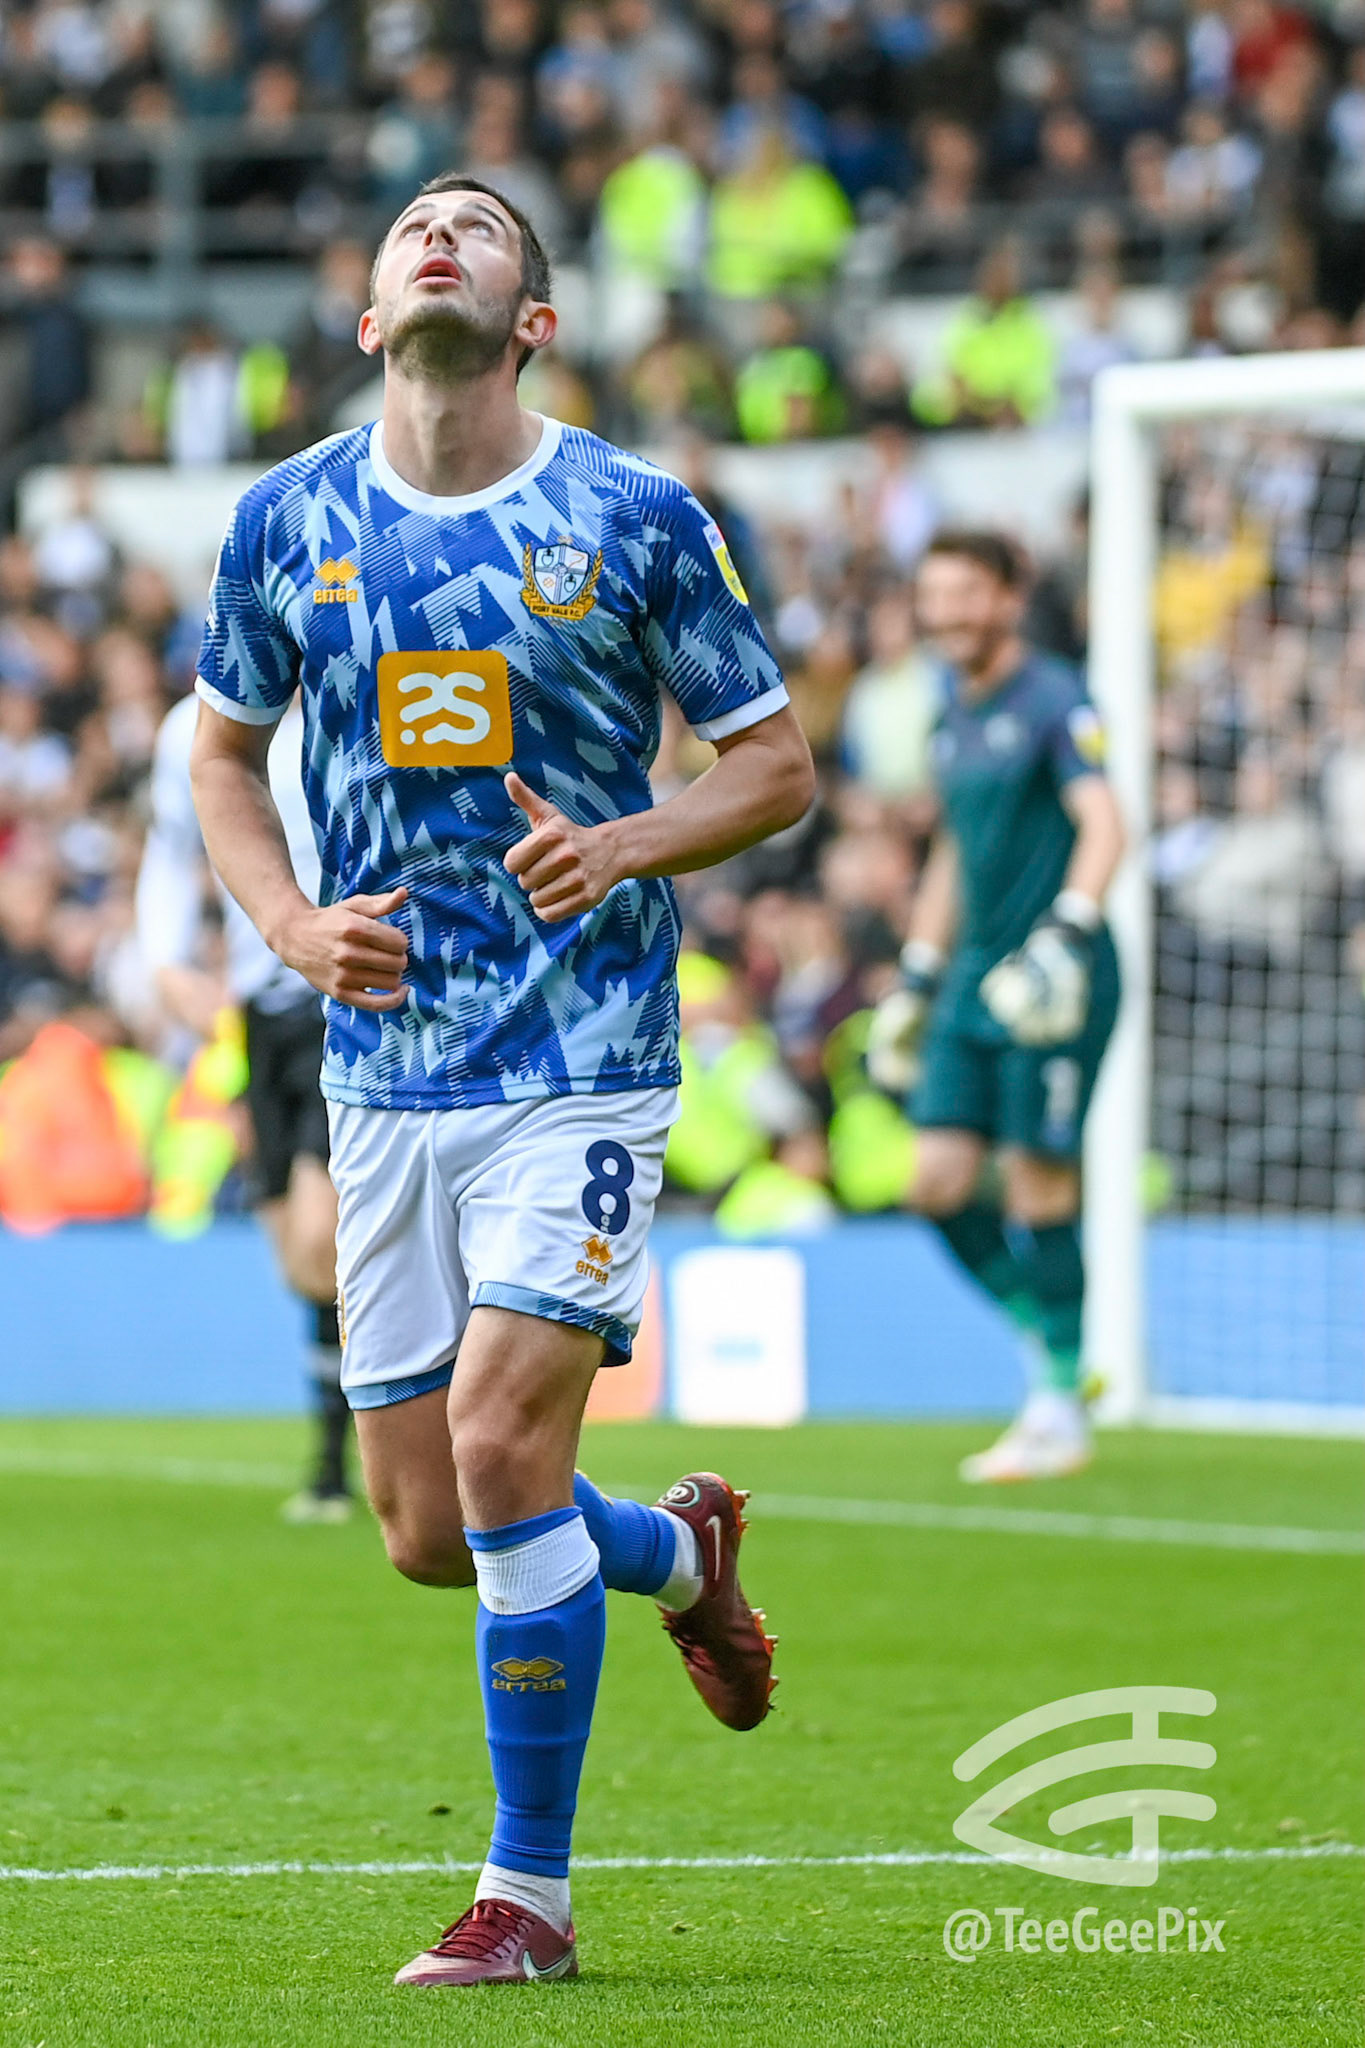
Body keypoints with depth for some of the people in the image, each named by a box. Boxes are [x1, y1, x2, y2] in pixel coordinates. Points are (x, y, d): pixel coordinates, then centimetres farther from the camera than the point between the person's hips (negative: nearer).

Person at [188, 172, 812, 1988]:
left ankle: (529, 1892, -3)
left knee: (499, 1435, -16)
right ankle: (678, 1553, 37)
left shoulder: (633, 519, -2)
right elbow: (225, 751, 19)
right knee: (424, 1528, 3)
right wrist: (291, 922, 1)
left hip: (581, 1050, -4)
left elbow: (776, 762, 5)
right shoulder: (289, 523, 5)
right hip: (386, 1068, 4)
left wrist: (627, 846, -14)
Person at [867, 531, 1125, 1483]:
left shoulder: (1053, 700, -8)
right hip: (975, 972, 8)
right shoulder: (955, 710, 16)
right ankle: (1056, 1351, 16)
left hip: (1049, 978, -8)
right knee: (940, 1182, 0)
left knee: (1039, 1187, -7)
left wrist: (1068, 930, -35)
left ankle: (1061, 1409, 3)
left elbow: (1102, 822, -21)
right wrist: (918, 975, 26)